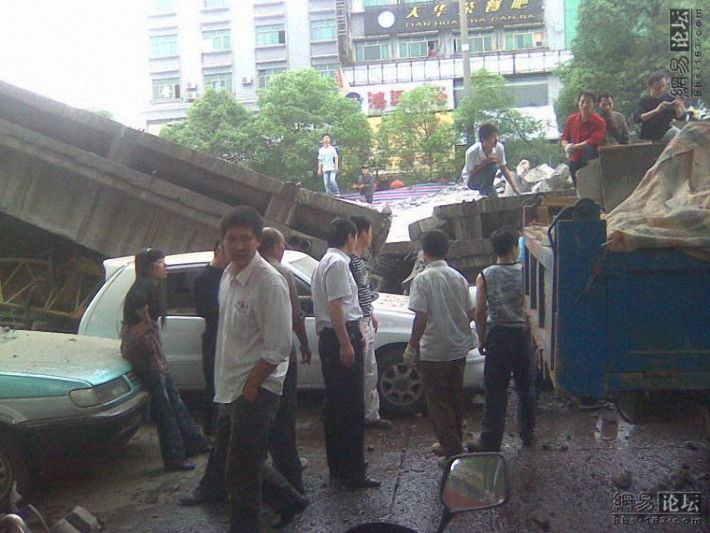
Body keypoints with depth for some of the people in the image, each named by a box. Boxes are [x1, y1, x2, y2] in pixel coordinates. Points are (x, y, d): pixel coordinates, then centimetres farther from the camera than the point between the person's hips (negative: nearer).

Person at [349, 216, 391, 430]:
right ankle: (368, 415, 9)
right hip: (358, 324, -10)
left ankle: (371, 415, 25)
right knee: (364, 374, -1)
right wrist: (359, 327, -23)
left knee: (370, 372, 16)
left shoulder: (359, 259, 13)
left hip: (365, 321, 11)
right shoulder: (351, 261, -19)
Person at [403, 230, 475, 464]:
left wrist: (412, 346, -8)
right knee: (455, 399, 18)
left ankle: (453, 452, 4)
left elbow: (421, 317, -18)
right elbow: (470, 314, 7)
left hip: (434, 351, -6)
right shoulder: (458, 277, 4)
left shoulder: (423, 279, -13)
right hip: (459, 349, 6)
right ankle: (454, 443, 30)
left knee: (438, 403, 4)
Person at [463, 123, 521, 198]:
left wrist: (515, 187, -19)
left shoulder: (499, 147, -19)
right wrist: (486, 162, -33)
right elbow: (471, 172, -21)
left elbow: (504, 170, -11)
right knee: (492, 165, -29)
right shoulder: (472, 152, -30)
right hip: (472, 181, -5)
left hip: (486, 179, 5)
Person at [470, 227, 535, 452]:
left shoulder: (485, 276, -6)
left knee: (495, 391, 4)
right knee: (525, 387, 16)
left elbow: (480, 311, -7)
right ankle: (527, 434, 29)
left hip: (497, 335, -1)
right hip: (522, 334, 1)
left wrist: (481, 339, 4)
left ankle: (490, 440, 8)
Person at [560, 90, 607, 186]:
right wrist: (567, 146, -13)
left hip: (589, 161, -5)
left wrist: (574, 147, -19)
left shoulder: (599, 122, -10)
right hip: (574, 162, 5)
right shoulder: (571, 119, 6)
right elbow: (564, 138, 10)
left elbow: (593, 141, -21)